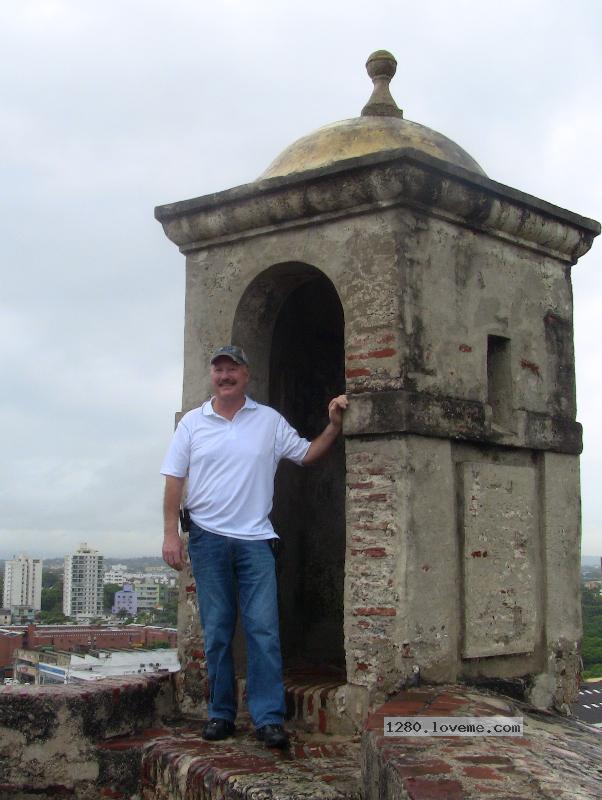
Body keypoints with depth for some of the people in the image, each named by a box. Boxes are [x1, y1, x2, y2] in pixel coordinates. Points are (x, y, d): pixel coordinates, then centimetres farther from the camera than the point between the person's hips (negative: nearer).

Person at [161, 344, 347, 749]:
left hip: (255, 538, 0)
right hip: (208, 537, 1)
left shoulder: (270, 420, 7)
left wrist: (334, 425, -2)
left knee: (264, 628, -8)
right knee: (217, 631, 6)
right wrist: (171, 533, -2)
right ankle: (221, 714, 16)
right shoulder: (193, 422, 7)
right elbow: (175, 480, 5)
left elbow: (307, 454, 12)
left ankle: (269, 718, -4)